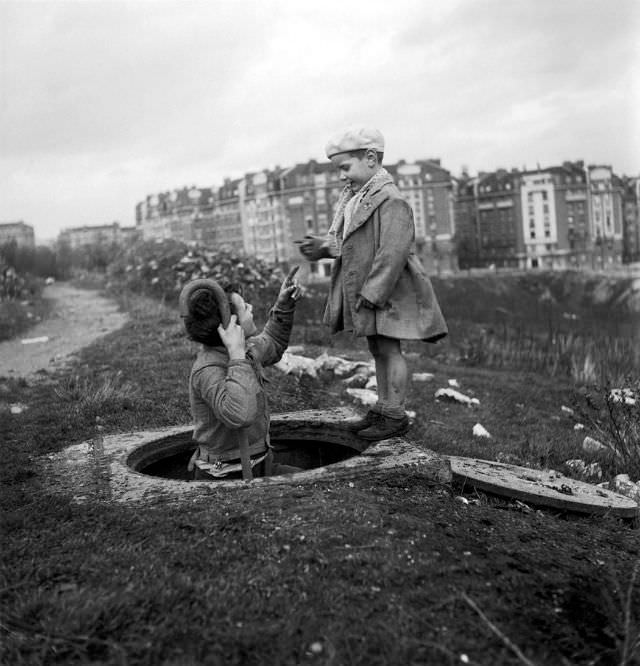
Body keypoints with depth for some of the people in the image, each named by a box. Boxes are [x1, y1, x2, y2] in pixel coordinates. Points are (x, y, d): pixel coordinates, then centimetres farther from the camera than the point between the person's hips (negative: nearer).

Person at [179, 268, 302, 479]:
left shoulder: (247, 348, -1)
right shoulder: (208, 370, -27)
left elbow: (271, 347, 24)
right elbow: (240, 415, -46)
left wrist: (283, 304, 13)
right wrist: (237, 354, -39)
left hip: (258, 466, 9)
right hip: (226, 478, -8)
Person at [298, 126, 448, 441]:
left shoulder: (390, 200, -18)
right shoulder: (353, 198, 12)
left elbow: (392, 254, -23)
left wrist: (372, 294, -24)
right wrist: (322, 246, -2)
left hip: (386, 291, -9)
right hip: (362, 291, 9)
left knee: (389, 349, 0)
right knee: (377, 350, 16)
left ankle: (395, 415, 11)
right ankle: (383, 407, 28)